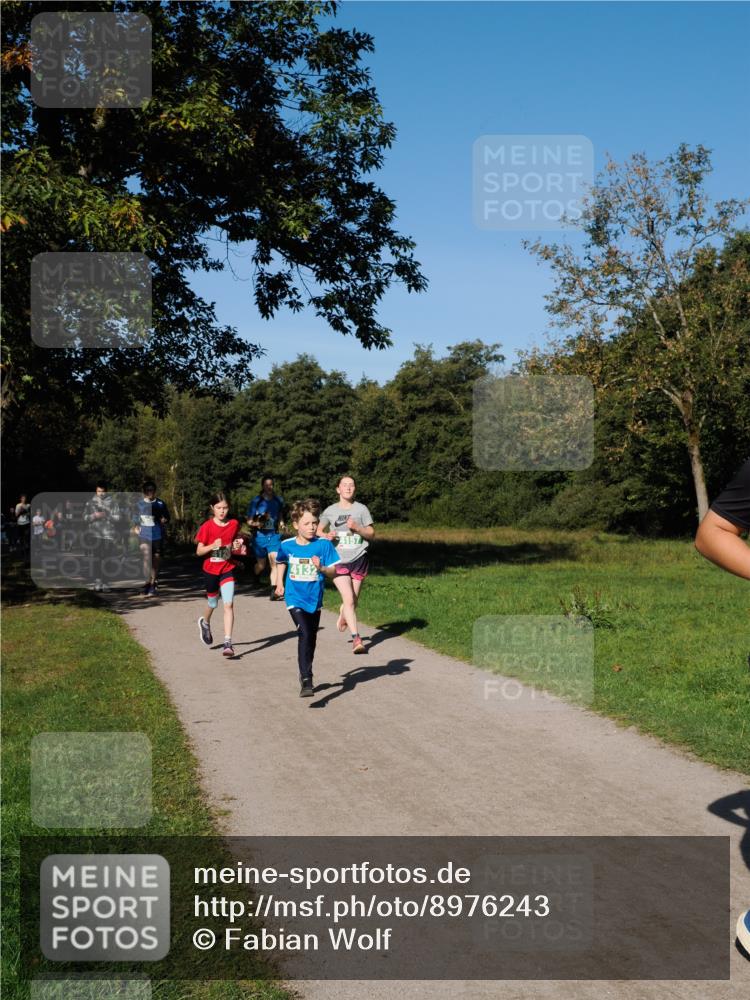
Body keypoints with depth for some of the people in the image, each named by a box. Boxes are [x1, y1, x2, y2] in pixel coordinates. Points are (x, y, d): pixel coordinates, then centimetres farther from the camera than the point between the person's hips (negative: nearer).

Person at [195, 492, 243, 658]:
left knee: (229, 604, -13)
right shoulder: (207, 527, -10)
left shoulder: (234, 524, -3)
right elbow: (199, 551, -9)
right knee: (213, 604, 17)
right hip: (210, 570, -1)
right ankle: (205, 623, 51)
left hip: (228, 569, 1)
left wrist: (237, 546, -8)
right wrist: (213, 546, -26)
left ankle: (227, 642, -14)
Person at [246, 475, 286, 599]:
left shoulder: (279, 500, 6)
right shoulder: (256, 501, -3)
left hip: (274, 535, 1)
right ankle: (255, 580, 44)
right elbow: (249, 521, 0)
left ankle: (274, 591, -16)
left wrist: (281, 523, 2)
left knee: (275, 562, -15)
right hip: (260, 536, -1)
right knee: (261, 565, 9)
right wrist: (256, 524, -20)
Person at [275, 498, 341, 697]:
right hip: (295, 598, -2)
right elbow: (281, 562, 17)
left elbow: (333, 571, -10)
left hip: (315, 599, 2)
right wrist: (279, 583, 14)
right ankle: (306, 680, -22)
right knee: (304, 634, -22)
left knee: (311, 639, 16)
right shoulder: (287, 545, -5)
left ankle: (306, 673, 39)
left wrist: (321, 568, -29)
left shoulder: (324, 544, -10)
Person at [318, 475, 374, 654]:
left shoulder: (361, 509, 1)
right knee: (349, 599, -13)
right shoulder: (330, 511, 2)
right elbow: (318, 530, 14)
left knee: (353, 600, 11)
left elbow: (371, 534, 3)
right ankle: (356, 639, -10)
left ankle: (343, 615, 46)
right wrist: (326, 536, -8)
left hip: (359, 559, 1)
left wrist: (357, 528, -16)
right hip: (338, 561, -1)